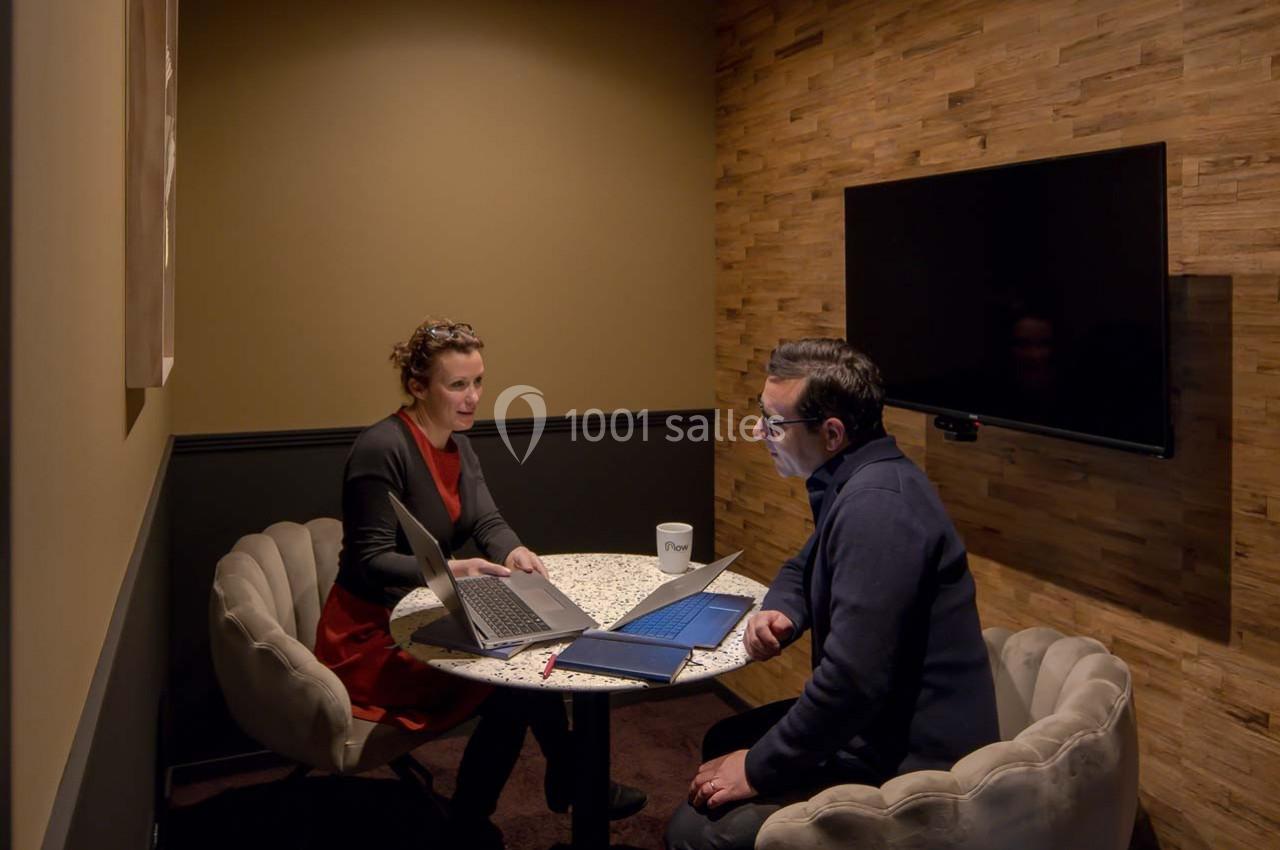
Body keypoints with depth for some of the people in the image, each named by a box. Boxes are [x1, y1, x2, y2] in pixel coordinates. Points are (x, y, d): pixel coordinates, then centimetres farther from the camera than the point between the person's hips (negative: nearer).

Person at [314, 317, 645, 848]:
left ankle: (570, 785, 10)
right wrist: (449, 570, -35)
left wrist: (513, 551, -23)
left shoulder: (458, 446, 5)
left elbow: (487, 522, -2)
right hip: (370, 634, -8)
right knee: (510, 692, -16)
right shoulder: (381, 449, -23)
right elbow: (370, 562, -24)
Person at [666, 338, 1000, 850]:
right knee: (724, 741, 21)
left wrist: (758, 769, -19)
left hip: (913, 766, -10)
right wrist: (777, 613, -2)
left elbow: (853, 680, -33)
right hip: (885, 726, 10)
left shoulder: (877, 505, -28)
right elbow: (803, 571, 22)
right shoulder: (860, 482, 6)